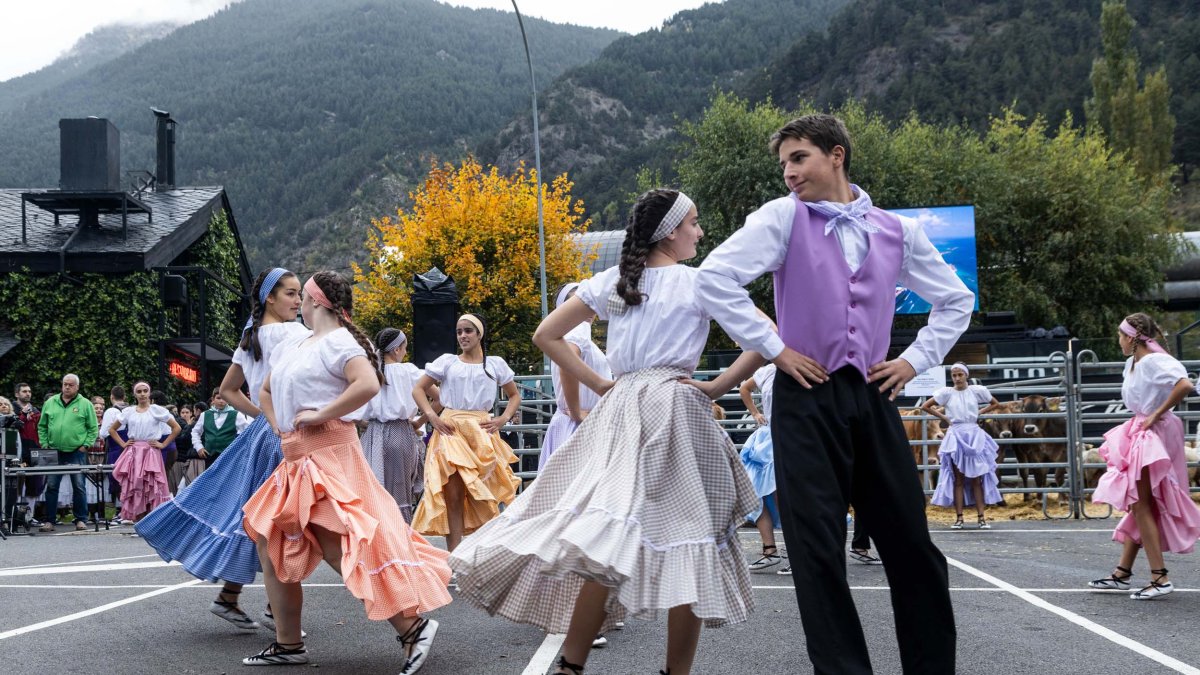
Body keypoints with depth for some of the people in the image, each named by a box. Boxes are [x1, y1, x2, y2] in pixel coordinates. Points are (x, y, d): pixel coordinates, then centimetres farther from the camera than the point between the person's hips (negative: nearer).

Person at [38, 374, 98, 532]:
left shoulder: (85, 404, 1)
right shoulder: (50, 403, 8)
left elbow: (93, 428, 2)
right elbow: (42, 426, 13)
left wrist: (86, 445, -6)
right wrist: (44, 444, 4)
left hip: (77, 453, -2)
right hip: (54, 452, 2)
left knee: (79, 487, 0)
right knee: (51, 486, 2)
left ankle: (81, 520, 8)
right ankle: (49, 520, 8)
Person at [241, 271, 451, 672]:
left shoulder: (336, 341, -10)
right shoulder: (291, 349, 16)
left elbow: (368, 385, -28)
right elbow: (265, 392, 33)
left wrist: (318, 415, -20)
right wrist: (279, 427, 15)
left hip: (328, 455, -10)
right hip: (297, 461, 10)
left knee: (341, 550, -15)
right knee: (270, 544, 11)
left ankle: (412, 627, -10)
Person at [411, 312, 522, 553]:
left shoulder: (495, 364, 12)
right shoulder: (447, 362, 9)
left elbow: (514, 396, 22)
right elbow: (418, 389, 11)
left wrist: (503, 419, 4)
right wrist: (432, 416, -3)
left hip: (482, 433, 1)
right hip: (450, 431, -1)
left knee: (482, 496, -1)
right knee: (453, 495, -8)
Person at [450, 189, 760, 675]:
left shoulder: (611, 281, 12)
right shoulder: (702, 282, 2)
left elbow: (546, 335, 13)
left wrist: (599, 385, 12)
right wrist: (716, 387, -1)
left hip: (620, 411, 4)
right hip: (677, 410, -4)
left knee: (609, 539, 2)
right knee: (683, 537, 3)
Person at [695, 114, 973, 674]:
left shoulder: (896, 231, 10)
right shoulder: (784, 217, 2)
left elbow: (956, 300, 22)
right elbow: (714, 278, -9)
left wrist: (916, 359, 10)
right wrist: (773, 348, -8)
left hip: (872, 396, 3)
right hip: (807, 397, -2)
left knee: (910, 543, 4)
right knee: (818, 549, -2)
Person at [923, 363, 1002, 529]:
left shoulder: (977, 390, 1)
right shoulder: (946, 392, 0)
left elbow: (996, 404, 13)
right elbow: (925, 406, 3)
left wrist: (980, 413, 3)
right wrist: (943, 417, 0)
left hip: (974, 436, 0)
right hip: (955, 437, 0)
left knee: (976, 479, 1)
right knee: (958, 480, 2)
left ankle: (982, 518, 2)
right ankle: (959, 518, 3)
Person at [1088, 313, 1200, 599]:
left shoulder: (1154, 361, -17)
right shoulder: (1132, 363, 11)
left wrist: (1157, 415, -24)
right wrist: (1142, 419, 10)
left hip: (1154, 436, -10)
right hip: (1139, 436, 10)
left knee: (1140, 505, -9)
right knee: (1137, 505, 12)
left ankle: (1160, 578, -9)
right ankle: (1122, 573, 19)